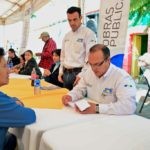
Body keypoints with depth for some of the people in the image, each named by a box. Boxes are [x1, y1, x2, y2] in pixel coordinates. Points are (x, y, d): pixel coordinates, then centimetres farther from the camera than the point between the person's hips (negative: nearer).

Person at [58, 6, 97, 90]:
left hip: (79, 73, -7)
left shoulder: (88, 33, -8)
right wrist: (61, 72, 12)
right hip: (66, 73, 7)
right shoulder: (67, 36, 14)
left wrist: (81, 75, -19)